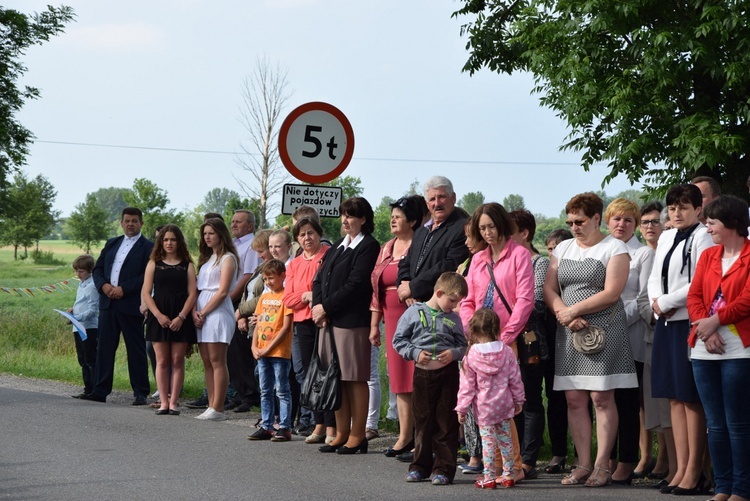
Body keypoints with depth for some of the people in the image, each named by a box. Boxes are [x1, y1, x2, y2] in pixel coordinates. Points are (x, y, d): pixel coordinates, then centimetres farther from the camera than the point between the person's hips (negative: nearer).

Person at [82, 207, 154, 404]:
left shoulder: (148, 247, -2)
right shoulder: (111, 244, 18)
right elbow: (98, 268, 16)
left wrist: (124, 289, -16)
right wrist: (104, 285, -4)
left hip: (131, 305, -6)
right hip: (108, 303, 6)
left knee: (136, 351, 0)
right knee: (104, 348, 7)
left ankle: (140, 394, 5)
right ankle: (100, 391, 11)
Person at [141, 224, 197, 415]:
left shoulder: (187, 265, 7)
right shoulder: (154, 264, 8)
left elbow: (192, 293, 0)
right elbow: (145, 293, 2)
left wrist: (181, 317, -12)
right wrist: (159, 315, -10)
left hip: (181, 319, 0)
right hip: (159, 318, 1)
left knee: (177, 361, -1)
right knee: (162, 361, 0)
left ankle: (173, 403, 1)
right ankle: (163, 402, 1)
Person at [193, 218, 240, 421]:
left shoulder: (227, 259, -3)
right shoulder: (207, 258, 21)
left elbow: (222, 292, -11)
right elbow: (199, 288, 17)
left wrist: (203, 313, -11)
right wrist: (195, 311, 1)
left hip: (218, 312, -8)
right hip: (201, 314, 8)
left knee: (217, 361, -9)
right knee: (207, 363, 4)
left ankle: (217, 409, -11)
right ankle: (211, 407, 3)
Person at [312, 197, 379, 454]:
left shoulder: (369, 247, -6)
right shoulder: (337, 247, 20)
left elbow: (356, 285, -14)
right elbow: (319, 279, 16)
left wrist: (326, 307, -11)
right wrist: (318, 306, -2)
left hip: (352, 321, -8)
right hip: (328, 320, 8)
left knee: (355, 379, -3)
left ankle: (357, 435, 2)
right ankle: (342, 433, 15)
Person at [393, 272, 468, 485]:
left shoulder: (454, 319, 6)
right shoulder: (414, 312, 0)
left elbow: (463, 346, 9)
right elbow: (399, 339, 2)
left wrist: (454, 353, -12)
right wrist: (415, 353, -11)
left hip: (448, 373, 1)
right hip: (422, 373, -1)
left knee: (446, 422, 1)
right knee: (422, 420, 8)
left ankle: (444, 468, 5)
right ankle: (420, 466, 18)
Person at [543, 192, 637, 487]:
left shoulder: (614, 249, -1)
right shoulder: (563, 249, 16)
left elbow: (611, 293, -11)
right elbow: (549, 289, 10)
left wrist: (572, 310, -11)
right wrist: (564, 315, -8)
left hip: (603, 329, -5)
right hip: (569, 332, 5)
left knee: (601, 397, -7)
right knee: (574, 400, 1)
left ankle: (602, 466, -3)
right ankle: (583, 465, 6)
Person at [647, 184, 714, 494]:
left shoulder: (702, 237, -7)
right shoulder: (665, 238, 17)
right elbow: (654, 278, 18)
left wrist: (665, 302, -10)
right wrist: (657, 302, -2)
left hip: (690, 322, -8)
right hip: (666, 323, 8)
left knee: (691, 398, -4)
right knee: (675, 398, 7)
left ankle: (694, 471, 1)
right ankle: (681, 468, 11)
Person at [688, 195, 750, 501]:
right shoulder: (707, 256, 17)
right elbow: (694, 296, 8)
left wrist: (715, 321, -14)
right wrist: (705, 331, -8)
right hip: (704, 349, 6)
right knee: (715, 424, 7)